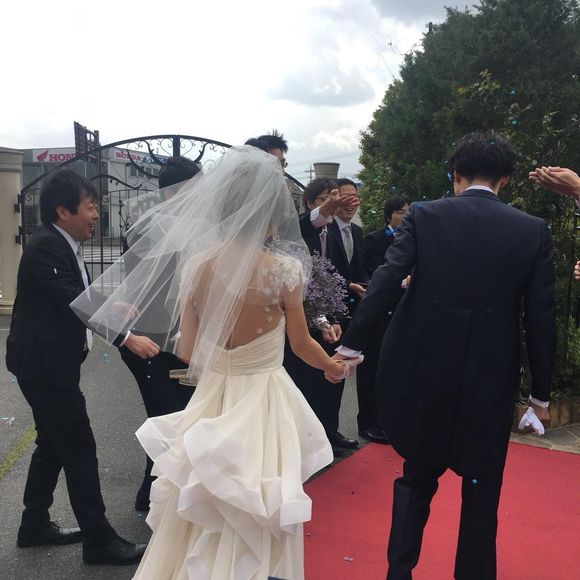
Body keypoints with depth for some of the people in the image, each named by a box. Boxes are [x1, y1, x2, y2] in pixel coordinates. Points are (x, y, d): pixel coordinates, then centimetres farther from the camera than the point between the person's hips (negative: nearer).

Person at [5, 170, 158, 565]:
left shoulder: (64, 246, 10)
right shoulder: (46, 247, -20)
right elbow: (74, 303, -27)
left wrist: (112, 306, 15)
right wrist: (126, 338, -29)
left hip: (50, 362, 10)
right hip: (44, 363, -10)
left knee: (53, 445, 19)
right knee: (80, 449, -4)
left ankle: (35, 525, 33)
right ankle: (99, 541, 6)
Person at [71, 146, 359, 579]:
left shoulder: (194, 264, -5)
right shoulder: (284, 268, -15)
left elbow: (187, 351, -3)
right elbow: (302, 345, -3)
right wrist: (332, 365, 18)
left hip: (211, 401, 4)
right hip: (264, 401, -3)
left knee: (197, 524, 21)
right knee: (258, 525, 15)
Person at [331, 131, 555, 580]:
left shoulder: (425, 216, -2)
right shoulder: (534, 231, -1)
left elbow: (386, 282, -11)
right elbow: (541, 318, -2)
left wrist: (351, 344, -7)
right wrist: (541, 391, 6)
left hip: (422, 372, 1)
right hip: (489, 380, 0)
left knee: (417, 478, 20)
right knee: (481, 492, 16)